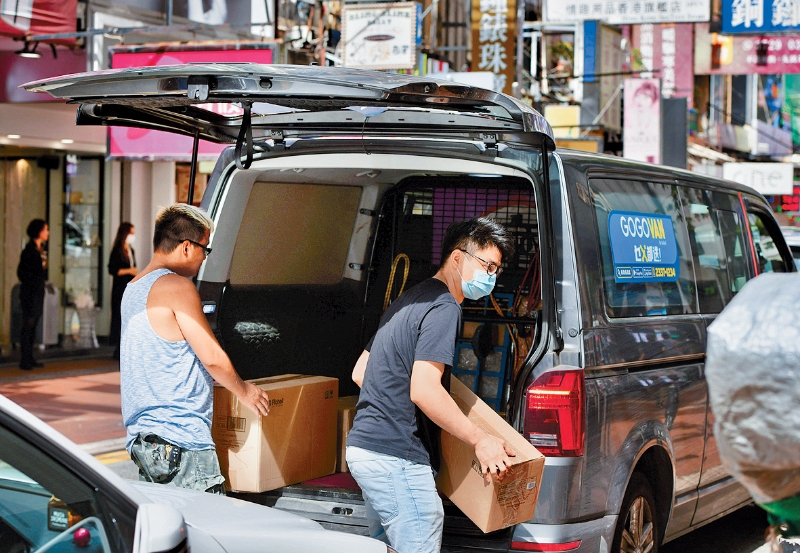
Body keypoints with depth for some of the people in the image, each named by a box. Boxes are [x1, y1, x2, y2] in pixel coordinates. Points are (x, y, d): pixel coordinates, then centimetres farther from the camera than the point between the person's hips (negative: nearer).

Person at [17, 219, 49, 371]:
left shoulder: (42, 250, 12)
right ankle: (25, 360, -4)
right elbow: (21, 272, -13)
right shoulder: (30, 250, -13)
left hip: (39, 291, 8)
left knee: (33, 325, 11)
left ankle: (30, 358, 17)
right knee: (28, 324, -6)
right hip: (30, 292, -8)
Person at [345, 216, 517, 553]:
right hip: (396, 458, -11)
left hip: (364, 447, 11)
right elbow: (424, 391, -23)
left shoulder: (410, 300, 20)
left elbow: (359, 372, 23)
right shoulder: (444, 308, -12)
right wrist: (480, 440, -19)